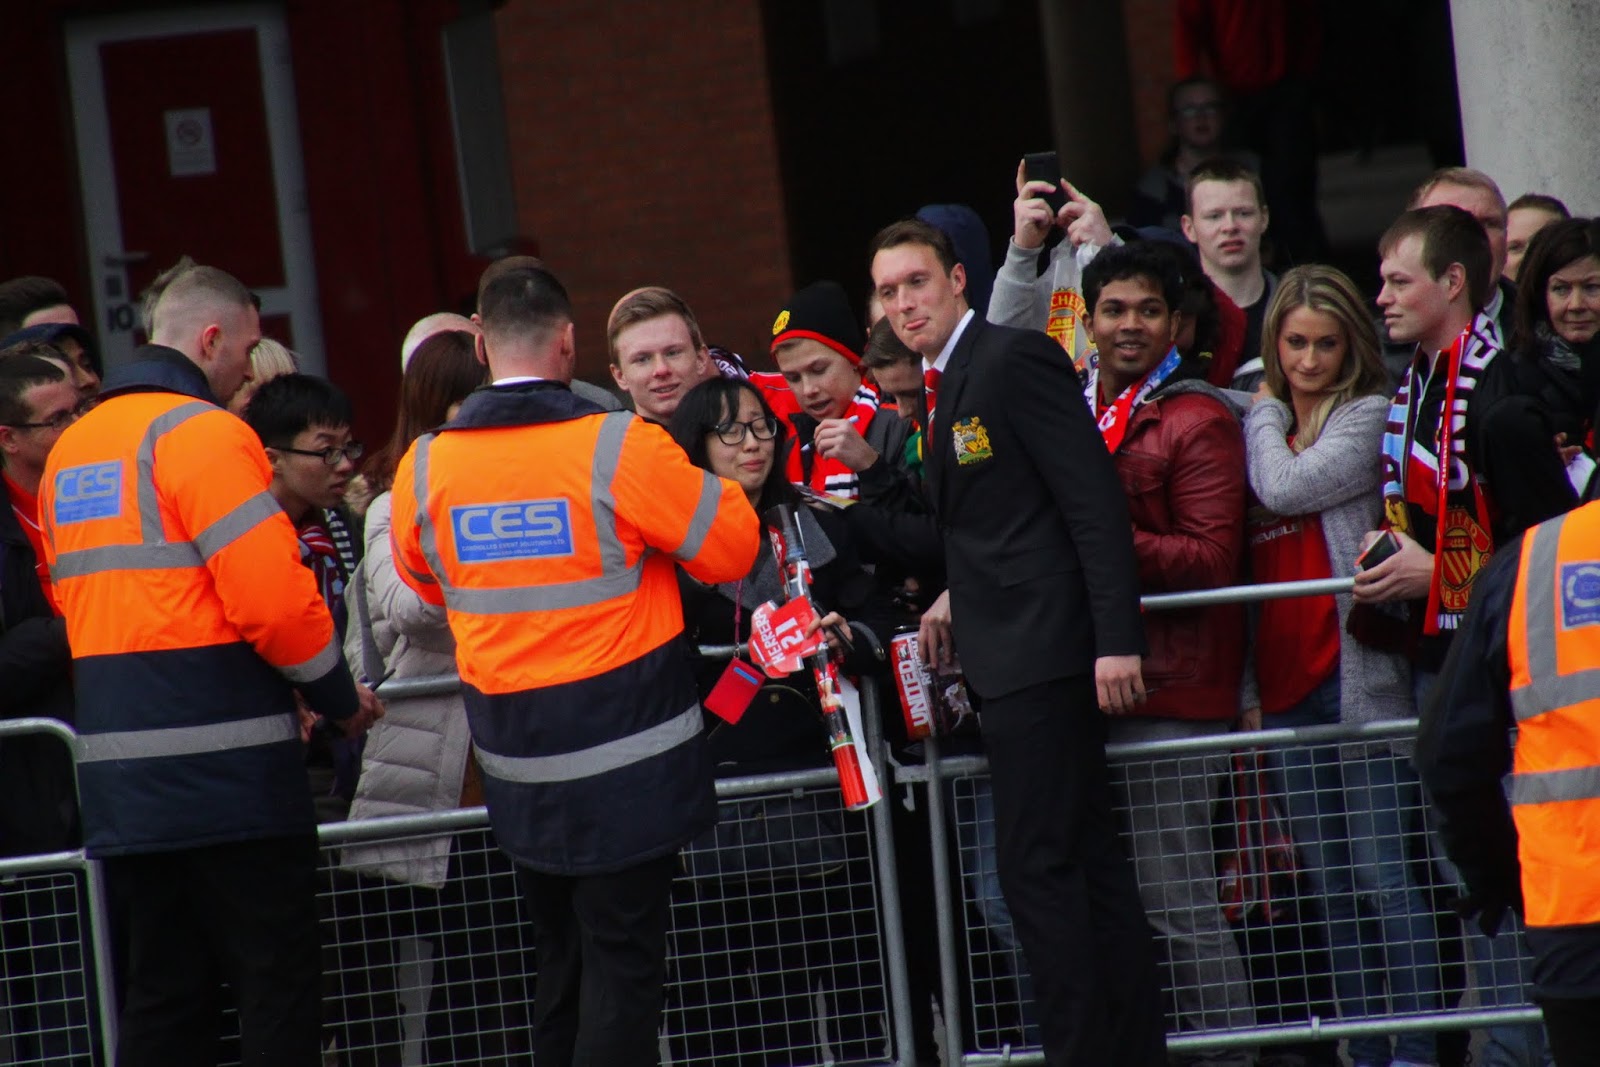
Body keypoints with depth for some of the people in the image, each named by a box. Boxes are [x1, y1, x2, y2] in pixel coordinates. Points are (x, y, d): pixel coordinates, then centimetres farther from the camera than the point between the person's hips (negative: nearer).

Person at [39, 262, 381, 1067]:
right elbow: (274, 598, -16)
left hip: (117, 772, 8)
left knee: (161, 999, 10)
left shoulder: (71, 450, 16)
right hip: (226, 761, -8)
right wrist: (340, 697, -2)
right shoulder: (203, 433, -11)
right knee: (276, 985, -2)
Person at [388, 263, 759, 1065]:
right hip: (625, 756, -5)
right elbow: (732, 546, -7)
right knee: (623, 968, -1)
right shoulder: (620, 448, -16)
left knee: (561, 964, 17)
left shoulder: (425, 468, -3)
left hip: (515, 766, 5)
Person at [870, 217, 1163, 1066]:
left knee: (1038, 869, -10)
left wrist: (1116, 638, -21)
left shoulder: (1012, 358, -11)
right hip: (1008, 657, 10)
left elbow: (1094, 501, -17)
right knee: (1085, 861, 12)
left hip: (1040, 652, -10)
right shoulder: (949, 387, 17)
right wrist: (958, 599, 9)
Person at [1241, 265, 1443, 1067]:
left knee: (1384, 874, -8)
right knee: (1330, 885, 7)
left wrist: (1265, 413, 4)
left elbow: (1287, 488, -15)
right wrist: (1249, 687, 13)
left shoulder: (1369, 416, -1)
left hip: (1359, 679, -6)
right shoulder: (1261, 430, 17)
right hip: (1285, 688, 6)